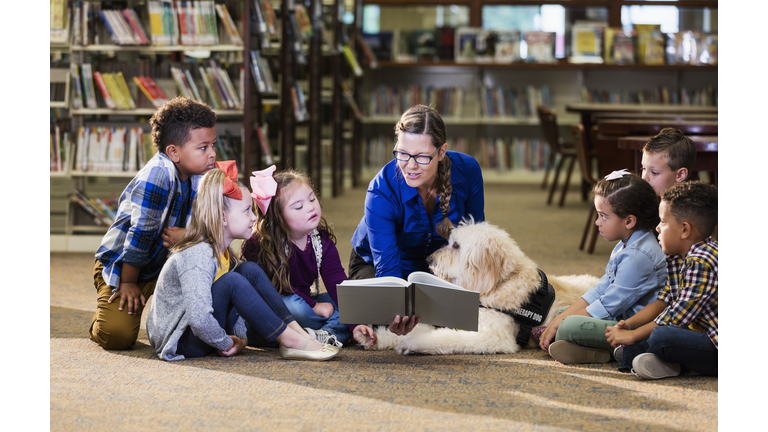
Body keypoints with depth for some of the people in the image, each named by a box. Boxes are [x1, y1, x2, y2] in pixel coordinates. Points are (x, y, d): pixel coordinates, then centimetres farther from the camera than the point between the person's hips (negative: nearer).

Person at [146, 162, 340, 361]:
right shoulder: (198, 256, -26)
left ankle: (297, 331, -9)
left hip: (208, 330, 10)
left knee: (250, 270, -1)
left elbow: (236, 302, 14)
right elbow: (199, 319, -35)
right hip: (179, 341, -10)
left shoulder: (223, 253, 6)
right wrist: (225, 344, -20)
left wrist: (240, 337, -2)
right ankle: (290, 340, -20)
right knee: (231, 281, -28)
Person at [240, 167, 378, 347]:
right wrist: (312, 306, -24)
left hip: (303, 305, 7)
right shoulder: (259, 244, -22)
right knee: (293, 307, -38)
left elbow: (338, 284, -9)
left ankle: (323, 336, -34)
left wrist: (356, 324, -21)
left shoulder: (322, 241, -3)